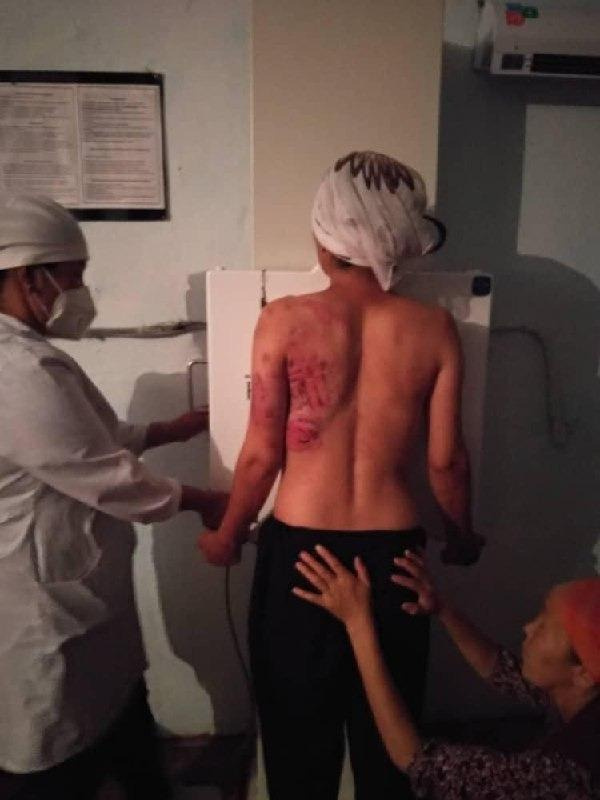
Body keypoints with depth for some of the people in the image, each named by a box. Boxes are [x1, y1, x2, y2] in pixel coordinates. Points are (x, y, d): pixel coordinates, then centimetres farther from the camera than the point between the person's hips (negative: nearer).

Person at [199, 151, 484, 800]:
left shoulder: (284, 321, -13)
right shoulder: (434, 328, -7)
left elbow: (261, 455, -10)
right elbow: (445, 460, -3)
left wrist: (227, 537, 8)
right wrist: (461, 538, 16)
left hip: (297, 549, -1)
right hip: (393, 551, 2)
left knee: (297, 728, 23)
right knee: (386, 733, 25)